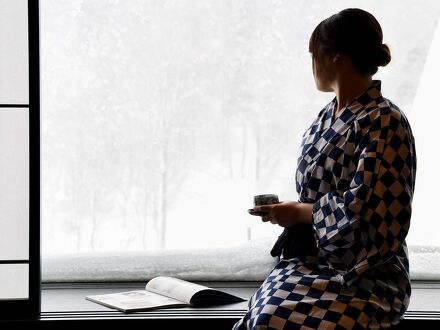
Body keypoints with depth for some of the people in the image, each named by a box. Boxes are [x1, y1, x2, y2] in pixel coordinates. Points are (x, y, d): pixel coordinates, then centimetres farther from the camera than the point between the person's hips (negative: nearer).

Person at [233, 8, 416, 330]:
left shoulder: (383, 122, -10)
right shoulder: (325, 120, 14)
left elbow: (360, 209, -17)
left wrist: (298, 212, -6)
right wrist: (284, 210, 3)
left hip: (365, 275, -6)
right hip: (312, 261, 6)